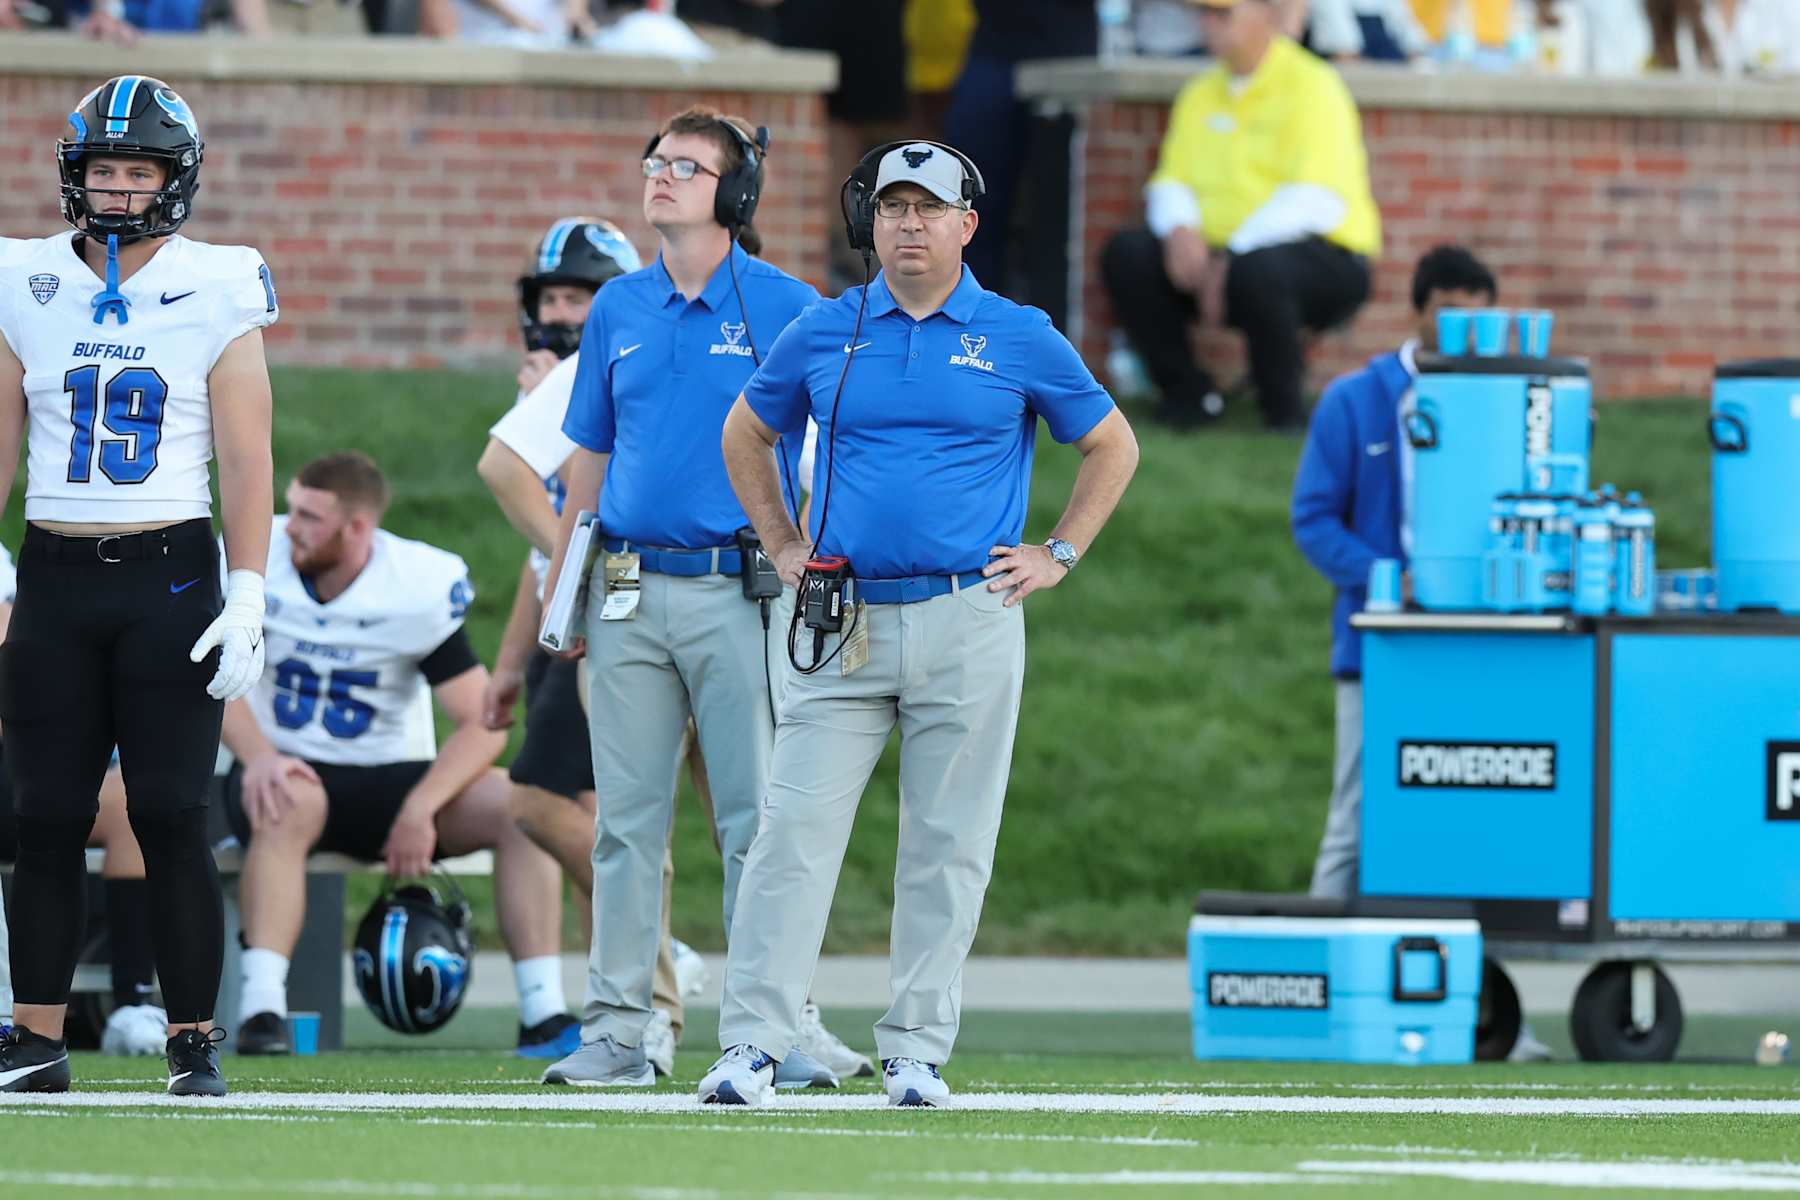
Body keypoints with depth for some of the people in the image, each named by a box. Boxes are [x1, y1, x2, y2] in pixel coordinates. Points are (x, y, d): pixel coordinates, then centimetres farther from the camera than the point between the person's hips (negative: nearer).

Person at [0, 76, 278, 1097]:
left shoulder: (215, 297, -1)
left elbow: (247, 463, -2)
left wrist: (247, 599, -10)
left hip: (169, 579, -3)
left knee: (174, 820, -5)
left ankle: (195, 1043, 0)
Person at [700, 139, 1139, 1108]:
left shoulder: (1020, 338, 4)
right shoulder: (823, 332, 8)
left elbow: (1113, 447, 14)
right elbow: (746, 435, 23)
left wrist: (1059, 556, 6)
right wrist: (781, 546, 13)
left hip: (969, 624, -1)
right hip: (842, 626, 1)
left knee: (949, 847, 1)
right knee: (795, 832, -7)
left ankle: (918, 1051, 8)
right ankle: (751, 1045, -8)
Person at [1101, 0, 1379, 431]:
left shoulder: (1311, 87, -7)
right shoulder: (1201, 95, 16)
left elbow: (1316, 200, -18)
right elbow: (1171, 182, 15)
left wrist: (1233, 258, -23)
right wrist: (1179, 230, -10)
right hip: (1218, 254, 7)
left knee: (1258, 269, -39)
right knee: (1127, 253, -12)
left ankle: (1284, 408, -18)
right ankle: (1188, 392, -5)